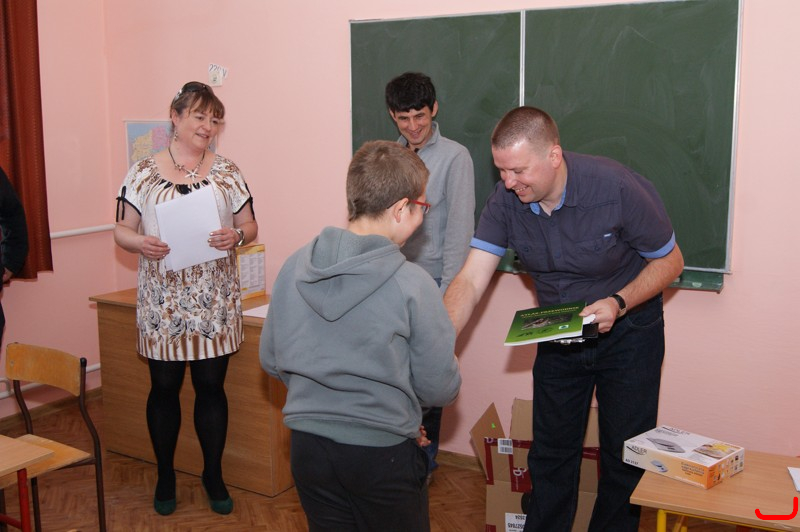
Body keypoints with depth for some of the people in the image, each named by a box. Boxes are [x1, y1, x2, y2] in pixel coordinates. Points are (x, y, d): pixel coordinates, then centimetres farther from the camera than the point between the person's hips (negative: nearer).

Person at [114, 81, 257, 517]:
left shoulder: (227, 172, 5)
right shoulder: (143, 173, 1)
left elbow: (250, 225, 7)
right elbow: (121, 230, 3)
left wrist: (236, 235, -15)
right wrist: (141, 243, -19)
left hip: (215, 301, 1)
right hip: (163, 300, 0)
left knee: (211, 386, 8)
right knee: (164, 387, 9)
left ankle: (213, 475, 25)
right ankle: (165, 476, 28)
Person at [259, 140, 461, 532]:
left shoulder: (293, 267, -5)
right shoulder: (412, 284, -19)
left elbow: (270, 360, 5)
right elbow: (440, 390, -12)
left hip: (307, 446, 4)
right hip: (381, 455, -4)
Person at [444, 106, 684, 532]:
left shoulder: (617, 188, -27)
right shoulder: (506, 200, -17)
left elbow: (669, 261, -13)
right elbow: (470, 280, -22)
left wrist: (618, 302, -29)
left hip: (627, 333, -3)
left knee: (625, 456, 9)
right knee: (550, 453, 14)